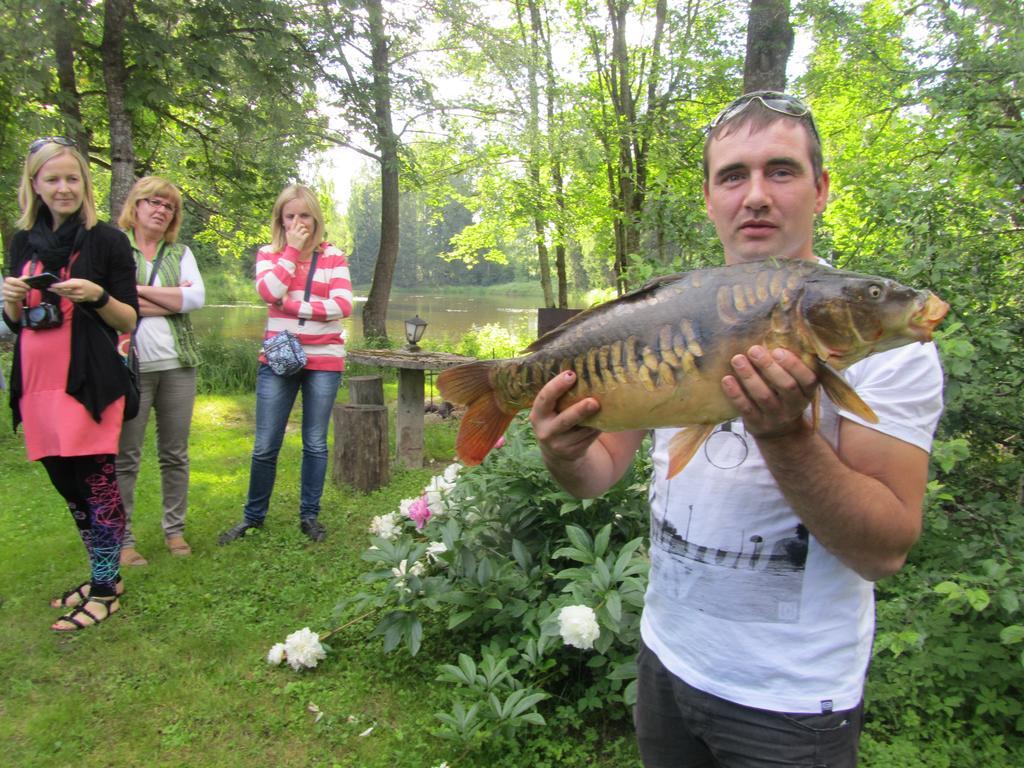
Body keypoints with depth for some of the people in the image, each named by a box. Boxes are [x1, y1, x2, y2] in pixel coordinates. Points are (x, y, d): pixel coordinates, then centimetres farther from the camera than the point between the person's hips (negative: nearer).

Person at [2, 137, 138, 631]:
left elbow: (129, 320, -1)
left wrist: (98, 296, -19)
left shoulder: (107, 241, -1)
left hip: (89, 384, -6)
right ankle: (102, 574, 27)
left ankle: (106, 590, 8)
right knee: (68, 486, 13)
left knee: (97, 485, -3)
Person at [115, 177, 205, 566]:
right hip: (129, 365, -3)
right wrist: (172, 299, -8)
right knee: (126, 457, 1)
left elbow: (197, 298, -2)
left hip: (177, 365, 4)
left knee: (175, 454, 9)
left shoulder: (180, 252, 14)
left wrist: (141, 290, -7)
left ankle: (175, 530, 21)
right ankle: (122, 539, 11)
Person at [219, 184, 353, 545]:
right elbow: (269, 292, -15)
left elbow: (343, 305, -9)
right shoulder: (268, 254, 5)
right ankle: (253, 516, 21)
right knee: (265, 446, 4)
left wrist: (291, 305, -11)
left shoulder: (332, 256, 3)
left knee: (315, 444, 8)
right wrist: (292, 249, -10)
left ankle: (309, 515, 22)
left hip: (324, 361, 0)